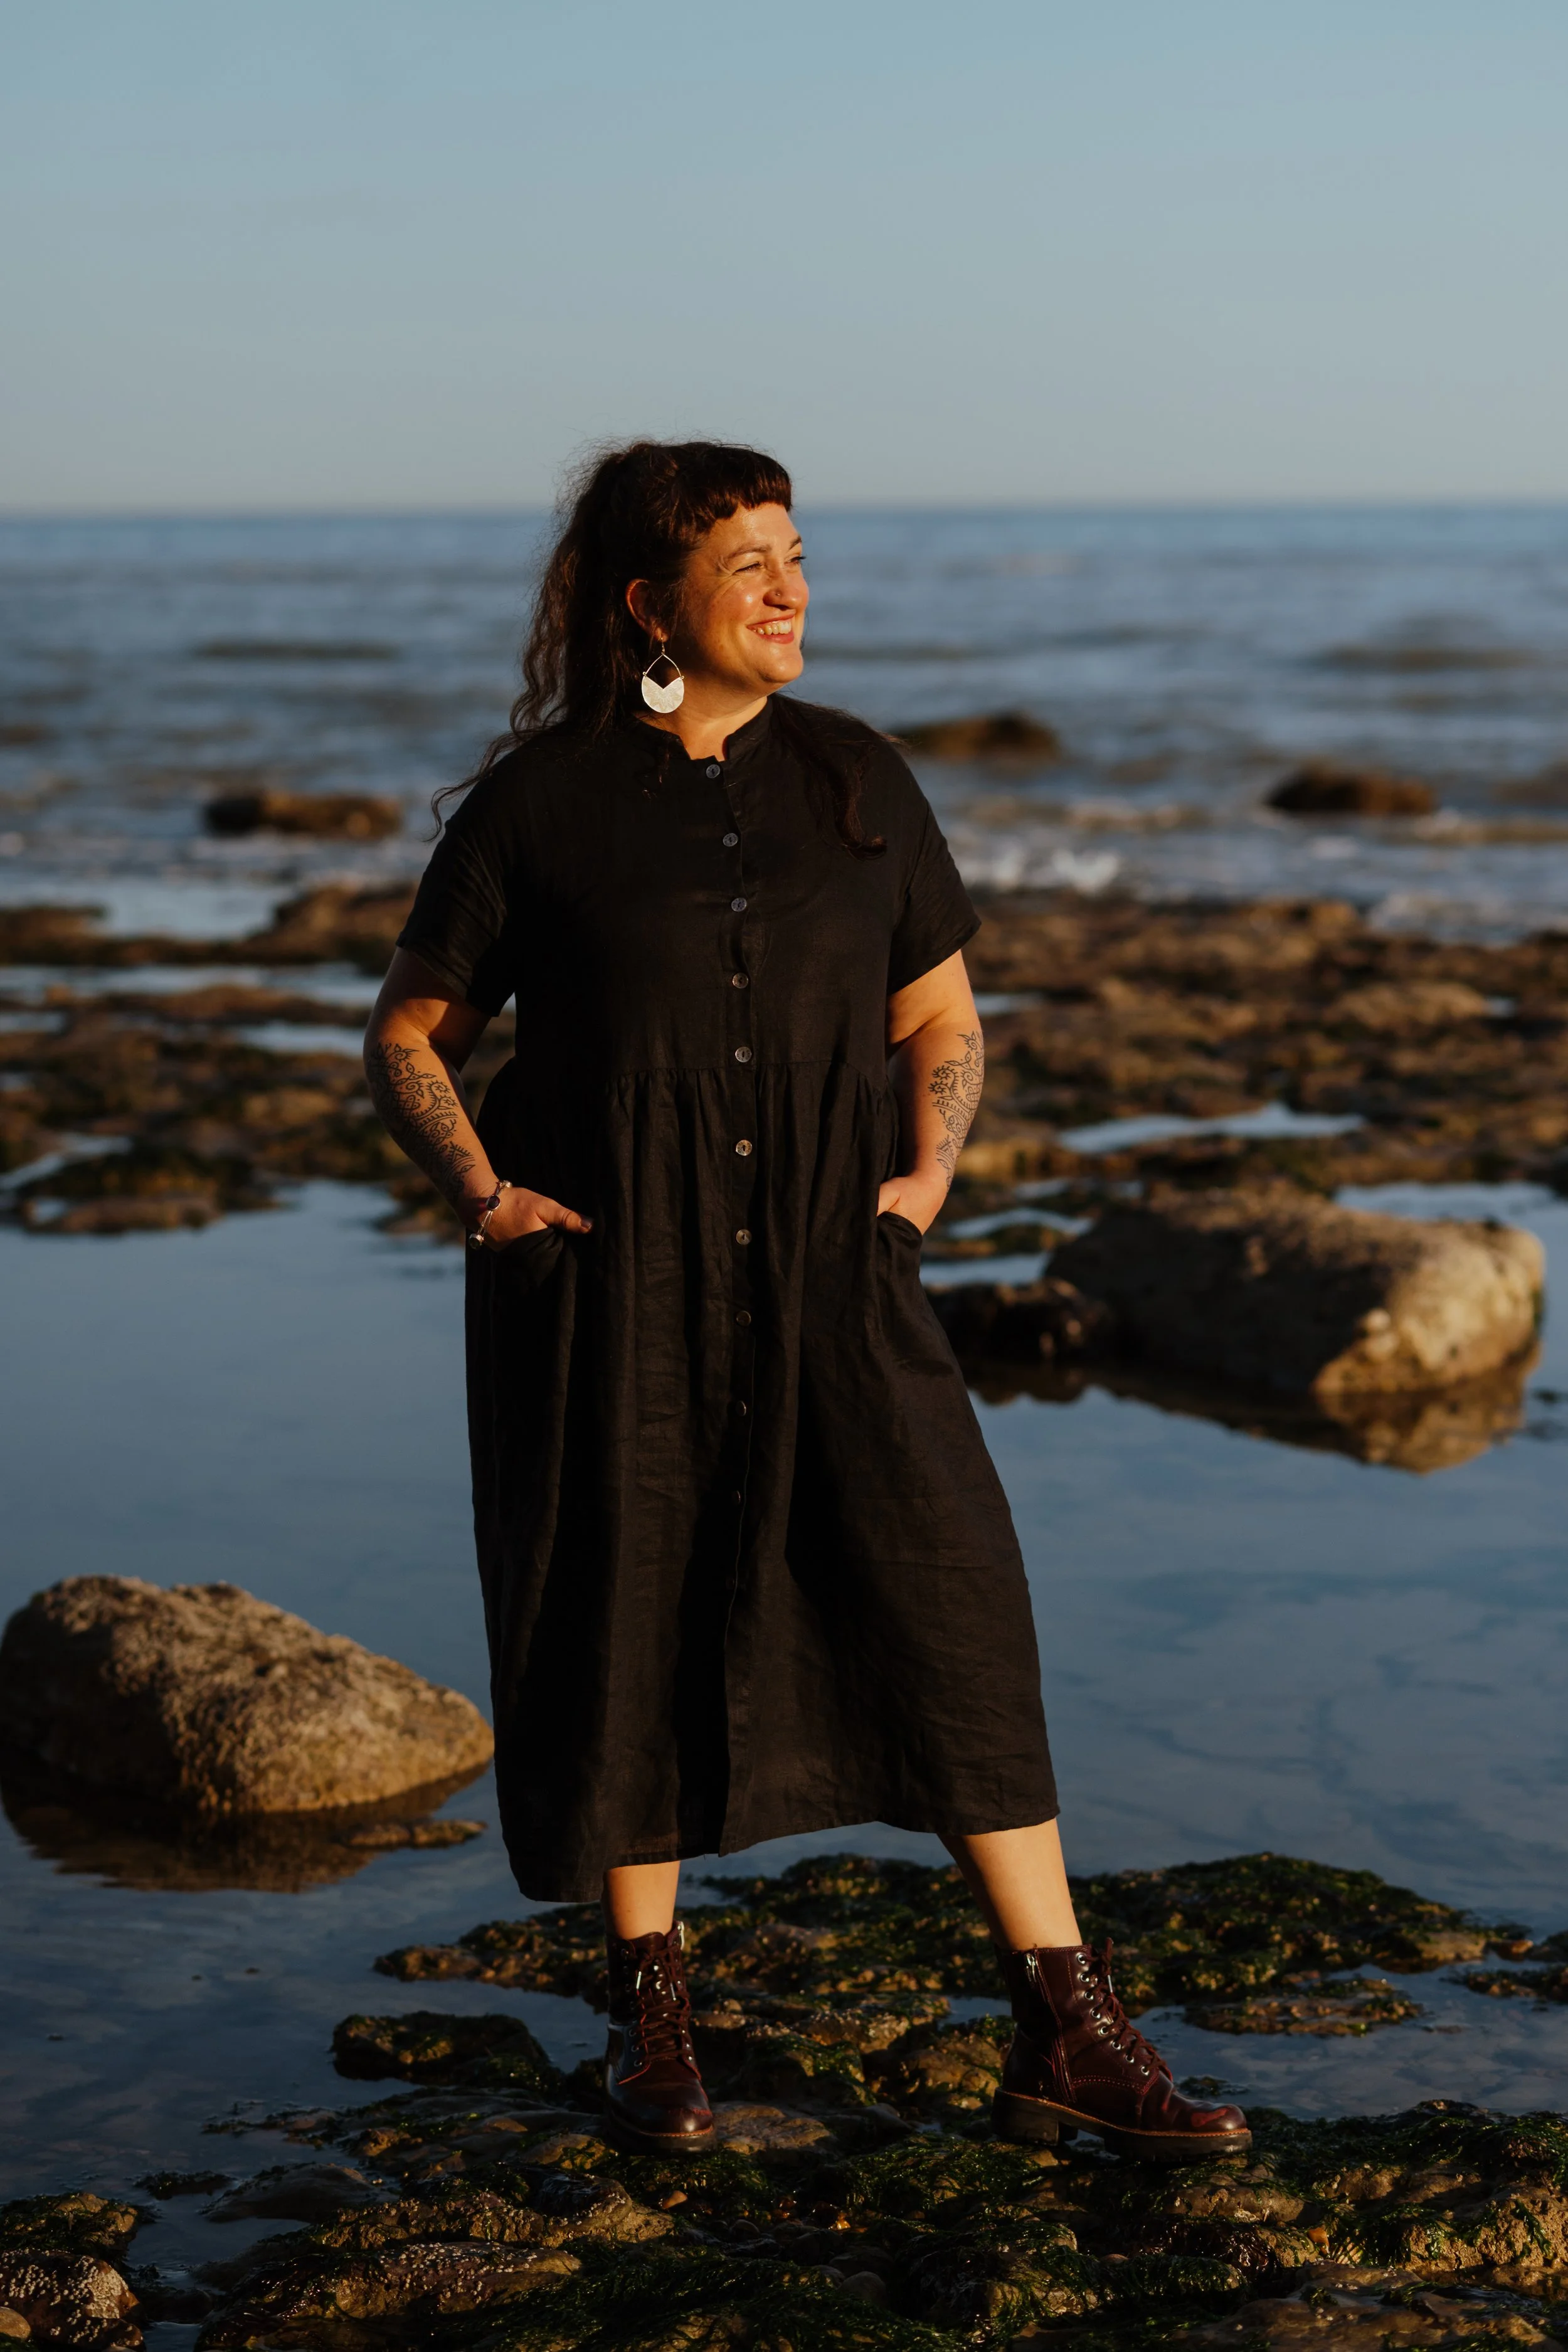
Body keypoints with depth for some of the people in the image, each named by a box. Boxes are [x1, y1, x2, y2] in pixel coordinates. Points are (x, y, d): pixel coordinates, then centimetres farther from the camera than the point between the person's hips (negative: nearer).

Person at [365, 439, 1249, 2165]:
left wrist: (924, 1178, -2)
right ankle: (651, 2017, 27)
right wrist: (482, 1197, -9)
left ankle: (1064, 2033, -2)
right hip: (608, 1281, -2)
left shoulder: (856, 779, 7)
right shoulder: (538, 804, -1)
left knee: (946, 1597, -7)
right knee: (621, 1631, 6)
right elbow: (406, 1037, 6)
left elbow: (940, 1020, 16)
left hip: (820, 1274, 2)